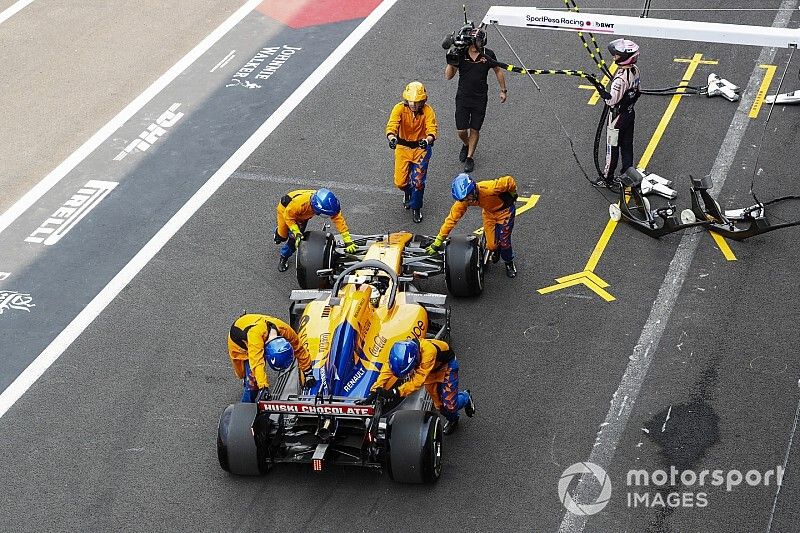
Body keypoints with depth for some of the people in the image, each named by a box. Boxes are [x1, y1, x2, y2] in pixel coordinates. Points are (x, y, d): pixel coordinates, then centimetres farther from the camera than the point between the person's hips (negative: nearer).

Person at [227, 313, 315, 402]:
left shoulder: (286, 331, -32)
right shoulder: (255, 334, -48)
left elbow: (300, 351, -16)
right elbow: (257, 363, -53)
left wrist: (308, 373, -11)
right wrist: (263, 387, -59)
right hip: (238, 339, -5)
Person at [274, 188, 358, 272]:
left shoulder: (327, 205, -37)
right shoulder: (299, 203, -48)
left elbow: (339, 220, -34)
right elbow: (288, 216, -30)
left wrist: (348, 241, -38)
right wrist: (297, 233, -36)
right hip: (286, 207, -3)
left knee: (294, 239, -5)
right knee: (283, 236, 10)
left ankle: (284, 258, 22)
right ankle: (278, 232, 47)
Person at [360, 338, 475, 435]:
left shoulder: (428, 352, -46)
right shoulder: (400, 351, -30)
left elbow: (418, 381, -44)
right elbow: (386, 372, -32)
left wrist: (396, 393, -49)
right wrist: (374, 392, -42)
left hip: (446, 365, -5)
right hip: (431, 371, 5)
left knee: (449, 406, -4)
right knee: (439, 405, 8)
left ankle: (465, 397, 29)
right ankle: (452, 419, 41)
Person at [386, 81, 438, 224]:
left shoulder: (428, 111, -18)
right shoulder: (400, 108, -18)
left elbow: (432, 129, -28)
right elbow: (391, 125, -31)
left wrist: (427, 140, -51)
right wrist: (391, 137, -53)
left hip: (421, 148, -1)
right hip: (403, 147, 1)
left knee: (418, 181, -7)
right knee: (400, 182, 2)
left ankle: (416, 207, 20)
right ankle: (408, 192, 40)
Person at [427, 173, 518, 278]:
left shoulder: (489, 188, -41)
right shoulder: (462, 201, -26)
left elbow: (509, 181, -28)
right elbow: (452, 219, -23)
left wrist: (513, 195, -6)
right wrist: (438, 242, -25)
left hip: (504, 209, -4)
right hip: (489, 212, 4)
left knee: (504, 241, -8)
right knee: (491, 245, 0)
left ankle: (509, 263, 23)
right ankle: (496, 252, 39)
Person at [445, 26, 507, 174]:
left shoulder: (488, 54, -8)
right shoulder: (460, 54, -10)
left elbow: (498, 71, 8)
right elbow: (448, 76, -7)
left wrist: (503, 90, 11)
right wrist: (451, 62, -25)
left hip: (480, 99, 0)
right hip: (463, 97, 0)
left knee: (475, 130, 6)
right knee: (461, 131, 0)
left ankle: (470, 157, 22)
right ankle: (466, 145, 34)